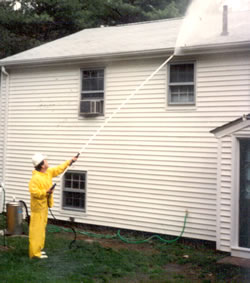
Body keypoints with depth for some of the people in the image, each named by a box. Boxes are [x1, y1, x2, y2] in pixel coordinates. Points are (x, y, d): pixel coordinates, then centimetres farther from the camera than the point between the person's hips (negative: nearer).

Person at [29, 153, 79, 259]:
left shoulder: (48, 172, 6)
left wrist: (70, 161, 20)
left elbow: (58, 169, 19)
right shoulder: (36, 178, -22)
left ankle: (38, 249, 27)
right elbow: (33, 191, -26)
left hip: (44, 205, 10)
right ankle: (35, 252, -2)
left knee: (42, 227, 17)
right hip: (38, 206, -10)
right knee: (36, 229, -6)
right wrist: (46, 192, -32)